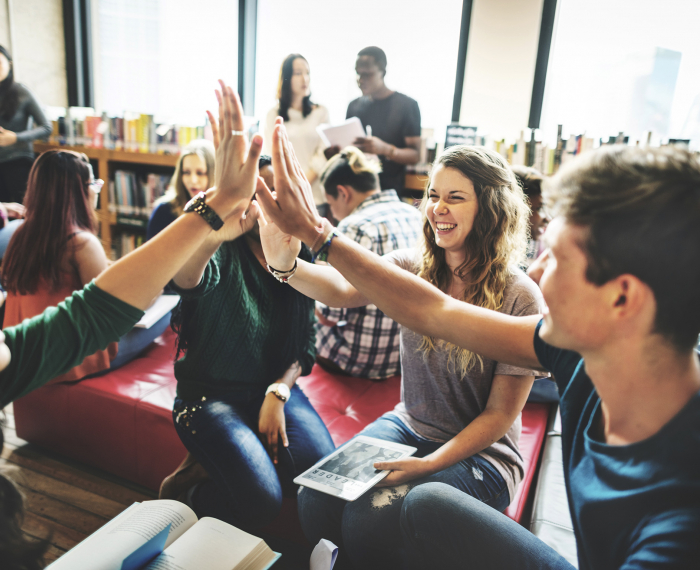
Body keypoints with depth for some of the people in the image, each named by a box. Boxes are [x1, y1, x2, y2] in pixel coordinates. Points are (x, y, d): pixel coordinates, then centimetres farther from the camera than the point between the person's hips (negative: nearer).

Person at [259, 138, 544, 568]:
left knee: (368, 525, -23)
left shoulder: (520, 299, -15)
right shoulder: (413, 267, -4)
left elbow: (501, 414, -12)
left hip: (479, 452, -3)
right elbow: (343, 291, -22)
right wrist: (286, 264, -42)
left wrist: (427, 466, -20)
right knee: (317, 501, -17)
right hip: (407, 427, 4)